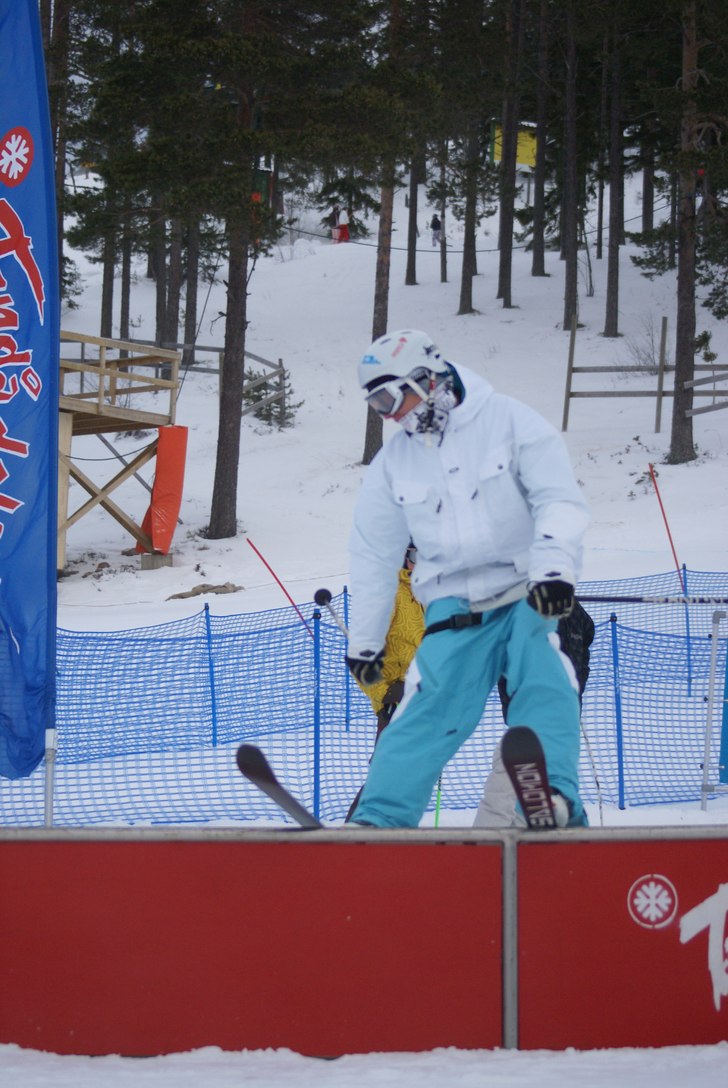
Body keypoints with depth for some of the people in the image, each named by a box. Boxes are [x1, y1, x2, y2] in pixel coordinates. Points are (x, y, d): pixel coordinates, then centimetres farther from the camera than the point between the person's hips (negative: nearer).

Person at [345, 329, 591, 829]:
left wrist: (554, 568, -27)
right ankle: (380, 819, -13)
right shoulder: (393, 463, 9)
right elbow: (375, 554, 17)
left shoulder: (509, 422, -5)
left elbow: (559, 499, -12)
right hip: (455, 609, 3)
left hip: (528, 594, -2)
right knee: (431, 707, -12)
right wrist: (364, 640, 18)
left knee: (544, 688, -24)